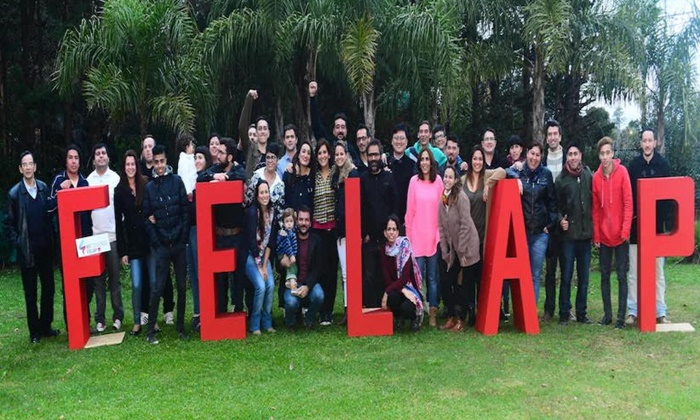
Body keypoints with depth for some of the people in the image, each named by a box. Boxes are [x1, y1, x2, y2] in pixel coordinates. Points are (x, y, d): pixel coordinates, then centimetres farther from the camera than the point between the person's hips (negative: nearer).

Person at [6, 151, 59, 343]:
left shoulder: (44, 188, 3)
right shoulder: (14, 193, -4)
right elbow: (9, 224, -1)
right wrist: (18, 243, -7)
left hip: (45, 248, 3)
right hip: (27, 251, -3)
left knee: (48, 288, 9)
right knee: (30, 292, 6)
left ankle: (46, 326, 23)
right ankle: (34, 331, 16)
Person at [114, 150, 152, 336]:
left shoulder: (146, 186, 1)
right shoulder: (119, 190, 3)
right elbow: (118, 222, 2)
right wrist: (122, 251, 0)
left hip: (150, 241, 0)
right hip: (133, 244, 0)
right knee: (136, 285, 0)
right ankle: (137, 322, 12)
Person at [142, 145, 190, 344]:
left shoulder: (176, 181, 4)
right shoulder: (149, 187, 6)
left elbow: (186, 210, 1)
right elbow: (147, 218, 5)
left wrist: (184, 237, -5)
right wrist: (156, 243, -4)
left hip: (179, 243, 1)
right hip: (161, 245, 0)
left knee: (182, 286, 6)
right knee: (158, 287, -2)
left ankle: (180, 326, 17)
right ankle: (151, 330, 6)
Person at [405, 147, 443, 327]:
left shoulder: (438, 180, 3)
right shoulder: (414, 181, -1)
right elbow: (410, 210, 1)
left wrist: (442, 232, 3)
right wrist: (408, 235, -1)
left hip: (434, 235, 1)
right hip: (417, 236, -1)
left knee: (433, 276, 7)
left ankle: (433, 312, 15)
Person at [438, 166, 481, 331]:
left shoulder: (460, 197, -14)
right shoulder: (442, 200, 7)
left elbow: (465, 225, -17)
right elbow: (442, 228, 8)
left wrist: (461, 252, -15)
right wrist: (445, 252, 4)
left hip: (467, 248, -7)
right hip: (453, 251, 7)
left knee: (466, 285, 1)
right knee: (446, 282, 6)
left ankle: (461, 320, 11)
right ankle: (452, 317, 19)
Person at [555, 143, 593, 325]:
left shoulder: (589, 176, 5)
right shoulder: (561, 179, 0)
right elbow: (556, 205, 0)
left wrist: (594, 227, -1)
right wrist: (560, 220, -16)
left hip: (585, 234, 2)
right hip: (568, 235, -2)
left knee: (583, 277, 9)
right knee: (566, 276, 2)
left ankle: (581, 313, 19)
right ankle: (564, 314, 11)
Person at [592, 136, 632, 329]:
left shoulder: (622, 172, -8)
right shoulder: (596, 177, 2)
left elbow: (628, 203, -9)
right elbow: (595, 208, 6)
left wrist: (626, 230, -14)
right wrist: (596, 234, 2)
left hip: (620, 235, -4)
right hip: (603, 235, 4)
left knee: (621, 276, 1)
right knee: (604, 275, 9)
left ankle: (621, 316, 7)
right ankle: (607, 314, 19)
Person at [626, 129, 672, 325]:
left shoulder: (663, 165, 3)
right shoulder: (634, 165, 3)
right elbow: (628, 195, 1)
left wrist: (668, 223, -5)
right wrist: (628, 221, -8)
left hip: (657, 225, 0)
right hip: (636, 225, 0)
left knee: (658, 271, 7)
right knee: (634, 272, 4)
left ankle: (660, 312, 13)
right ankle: (632, 311, 10)